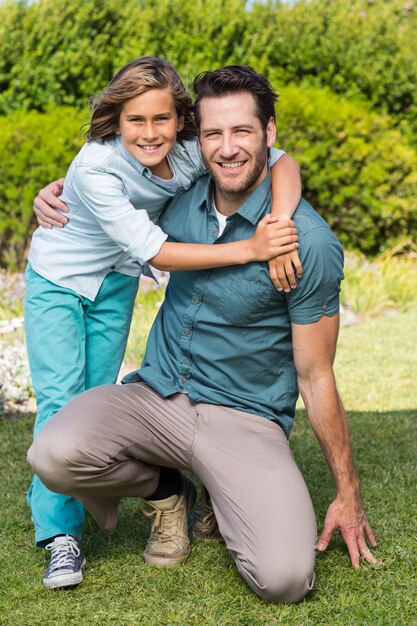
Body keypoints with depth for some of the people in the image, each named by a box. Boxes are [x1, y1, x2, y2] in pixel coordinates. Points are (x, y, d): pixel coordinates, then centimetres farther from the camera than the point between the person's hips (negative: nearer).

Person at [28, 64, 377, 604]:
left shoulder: (309, 242, -14)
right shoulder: (182, 199, 1)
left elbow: (315, 378, -7)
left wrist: (348, 494, -3)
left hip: (243, 418, -3)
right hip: (156, 395, 4)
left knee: (284, 578, -27)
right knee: (53, 454, -28)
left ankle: (230, 501, 10)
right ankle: (167, 491, 6)